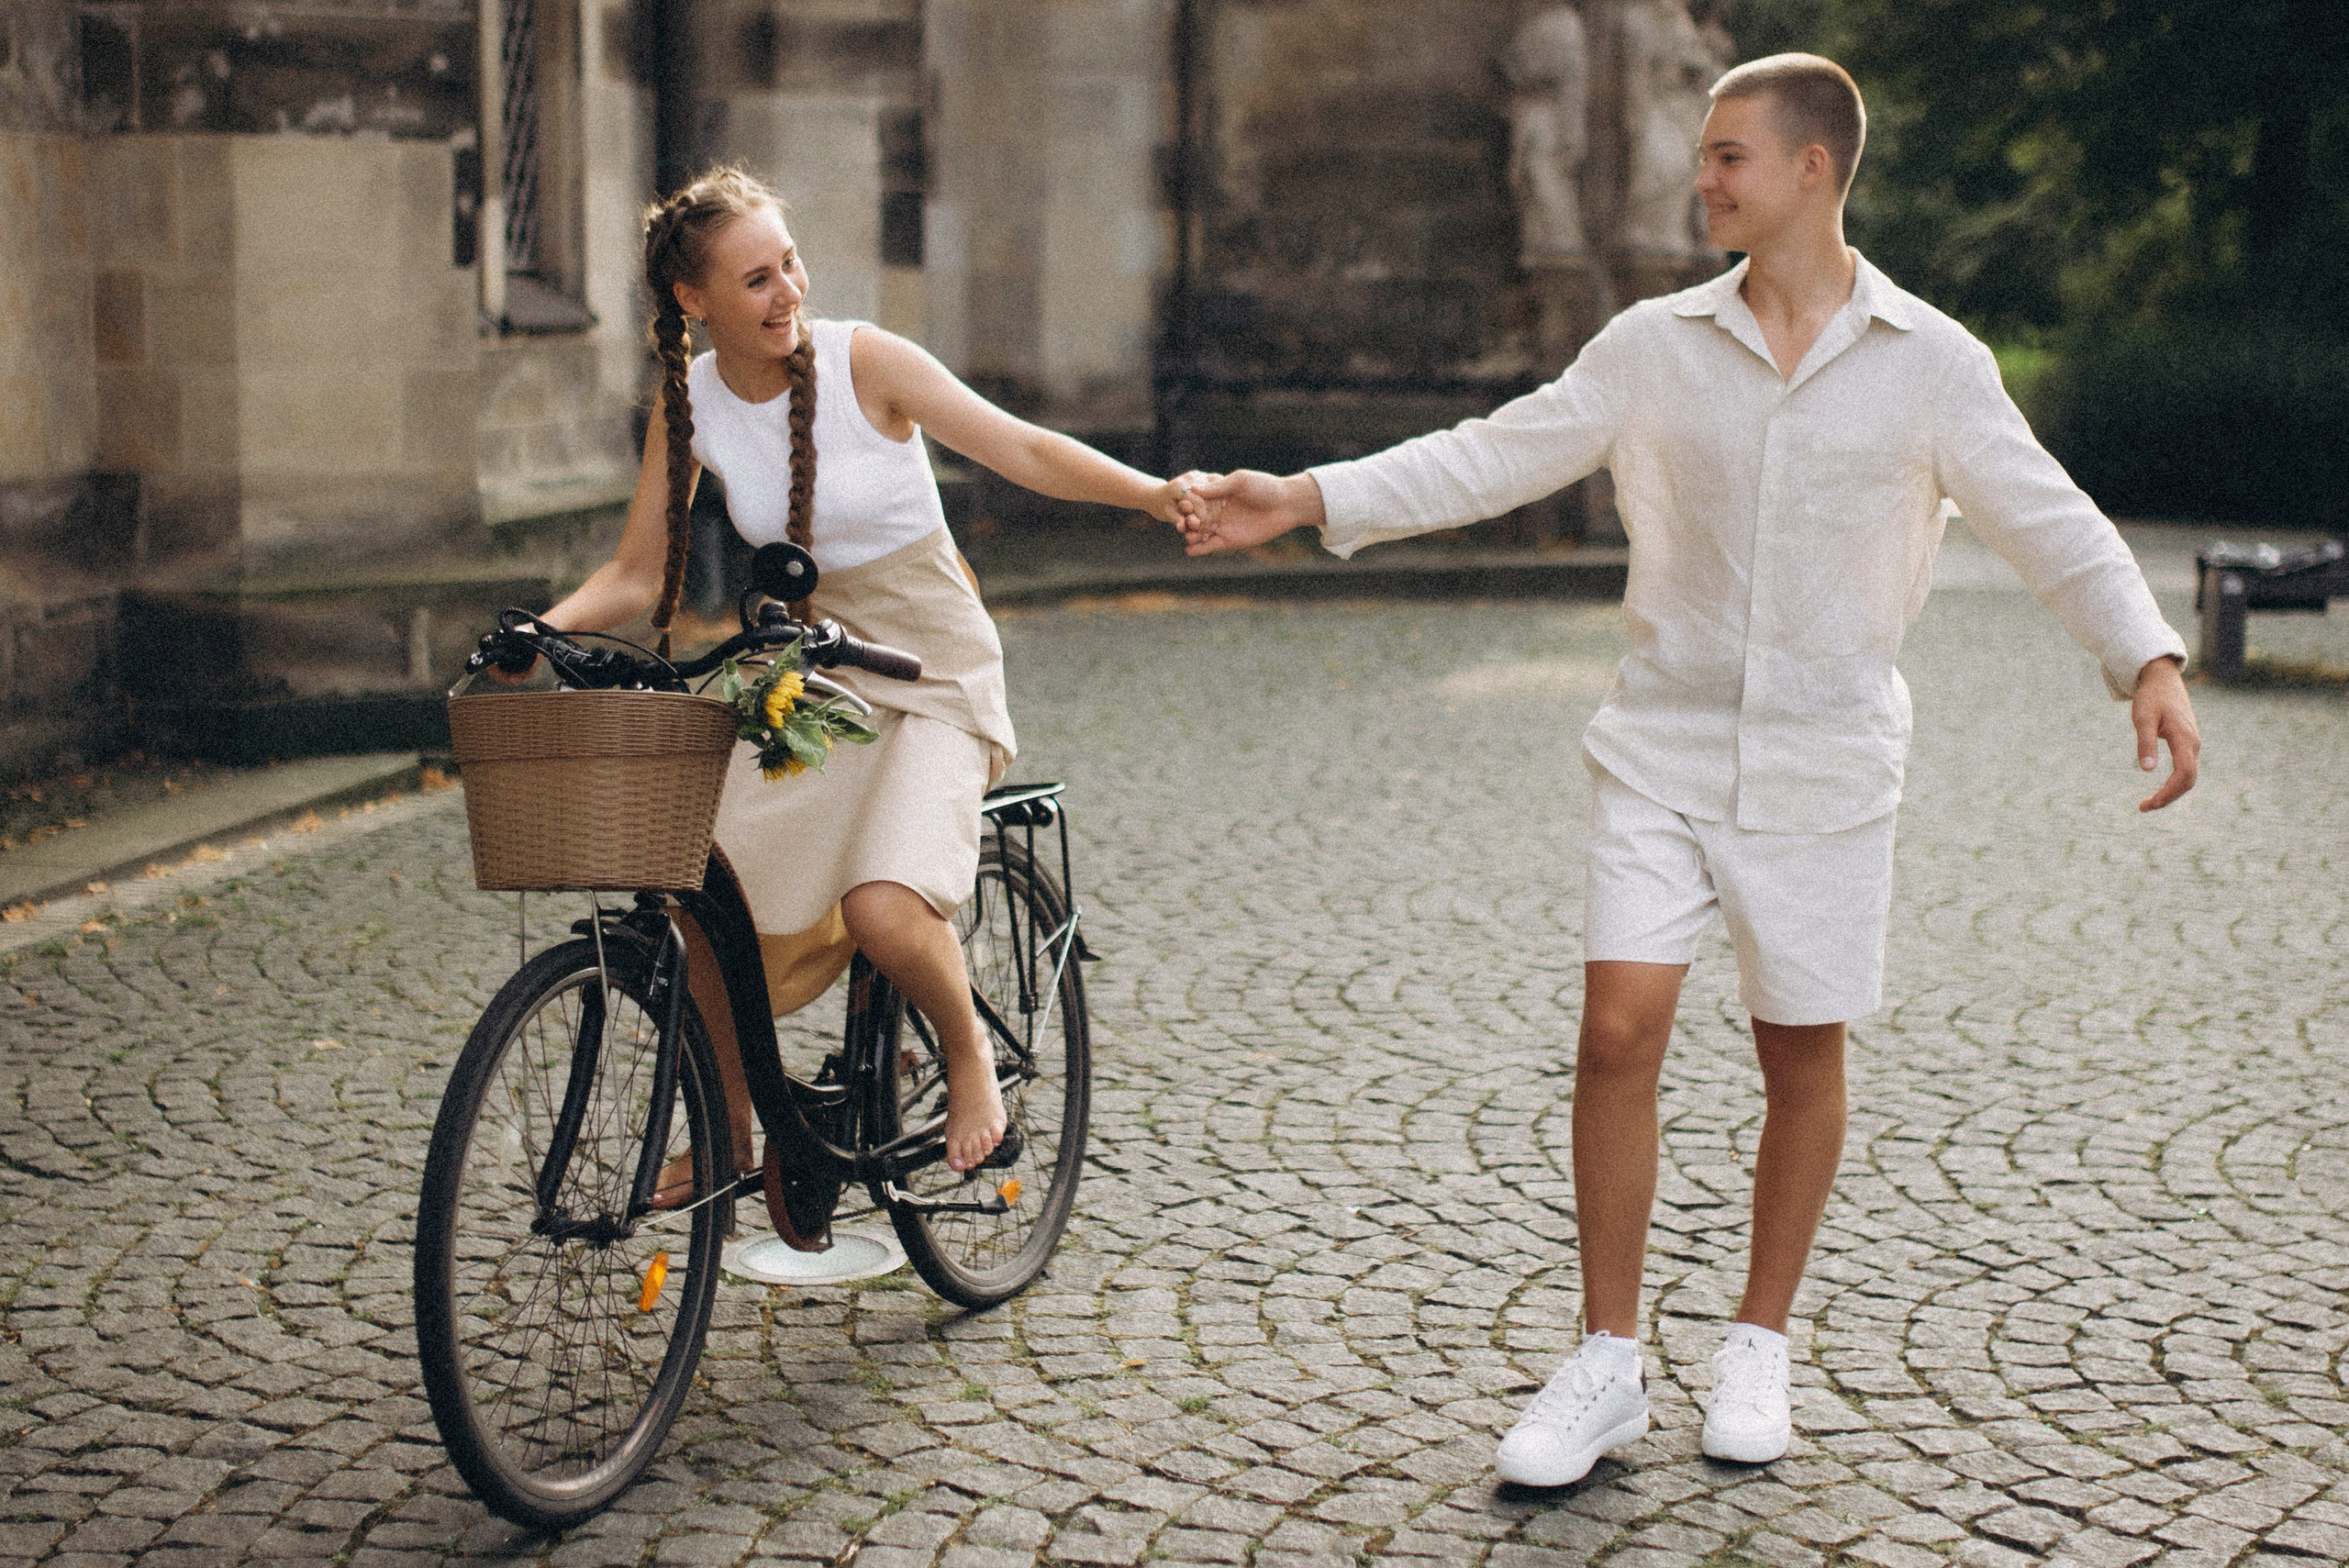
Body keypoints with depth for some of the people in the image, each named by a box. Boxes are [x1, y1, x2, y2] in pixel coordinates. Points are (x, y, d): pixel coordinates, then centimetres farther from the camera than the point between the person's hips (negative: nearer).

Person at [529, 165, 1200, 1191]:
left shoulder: (862, 361, -14)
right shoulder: (689, 402, -2)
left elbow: (1025, 451, -16)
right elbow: (636, 575, 3)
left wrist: (1157, 494, -31)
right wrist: (541, 631, -15)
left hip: (932, 679, -5)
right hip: (808, 679, 5)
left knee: (881, 908, -27)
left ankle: (968, 1057, 5)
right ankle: (727, 1131, 17)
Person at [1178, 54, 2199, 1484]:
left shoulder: (1931, 362, -2)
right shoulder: (1655, 348, 3)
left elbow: (2051, 523, -2)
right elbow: (1493, 459, 4)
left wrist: (2152, 664, -17)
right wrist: (1307, 500, -4)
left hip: (1825, 764, -1)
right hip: (1665, 749, 1)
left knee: (1803, 1056, 7)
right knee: (1618, 1033, -7)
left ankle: (1760, 1344, 27)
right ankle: (1608, 1365, 6)